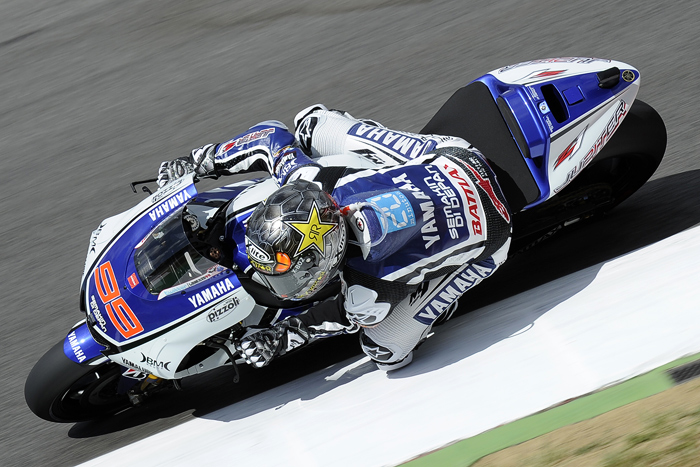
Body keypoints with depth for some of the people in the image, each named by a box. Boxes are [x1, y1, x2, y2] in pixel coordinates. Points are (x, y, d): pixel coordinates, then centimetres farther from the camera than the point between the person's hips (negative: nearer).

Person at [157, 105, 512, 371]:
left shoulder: (367, 294, -39)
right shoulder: (315, 182, -27)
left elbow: (348, 317, -14)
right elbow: (274, 136, -7)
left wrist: (281, 338, -5)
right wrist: (198, 162, -1)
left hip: (483, 238, -5)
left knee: (387, 352, -10)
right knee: (312, 122, 5)